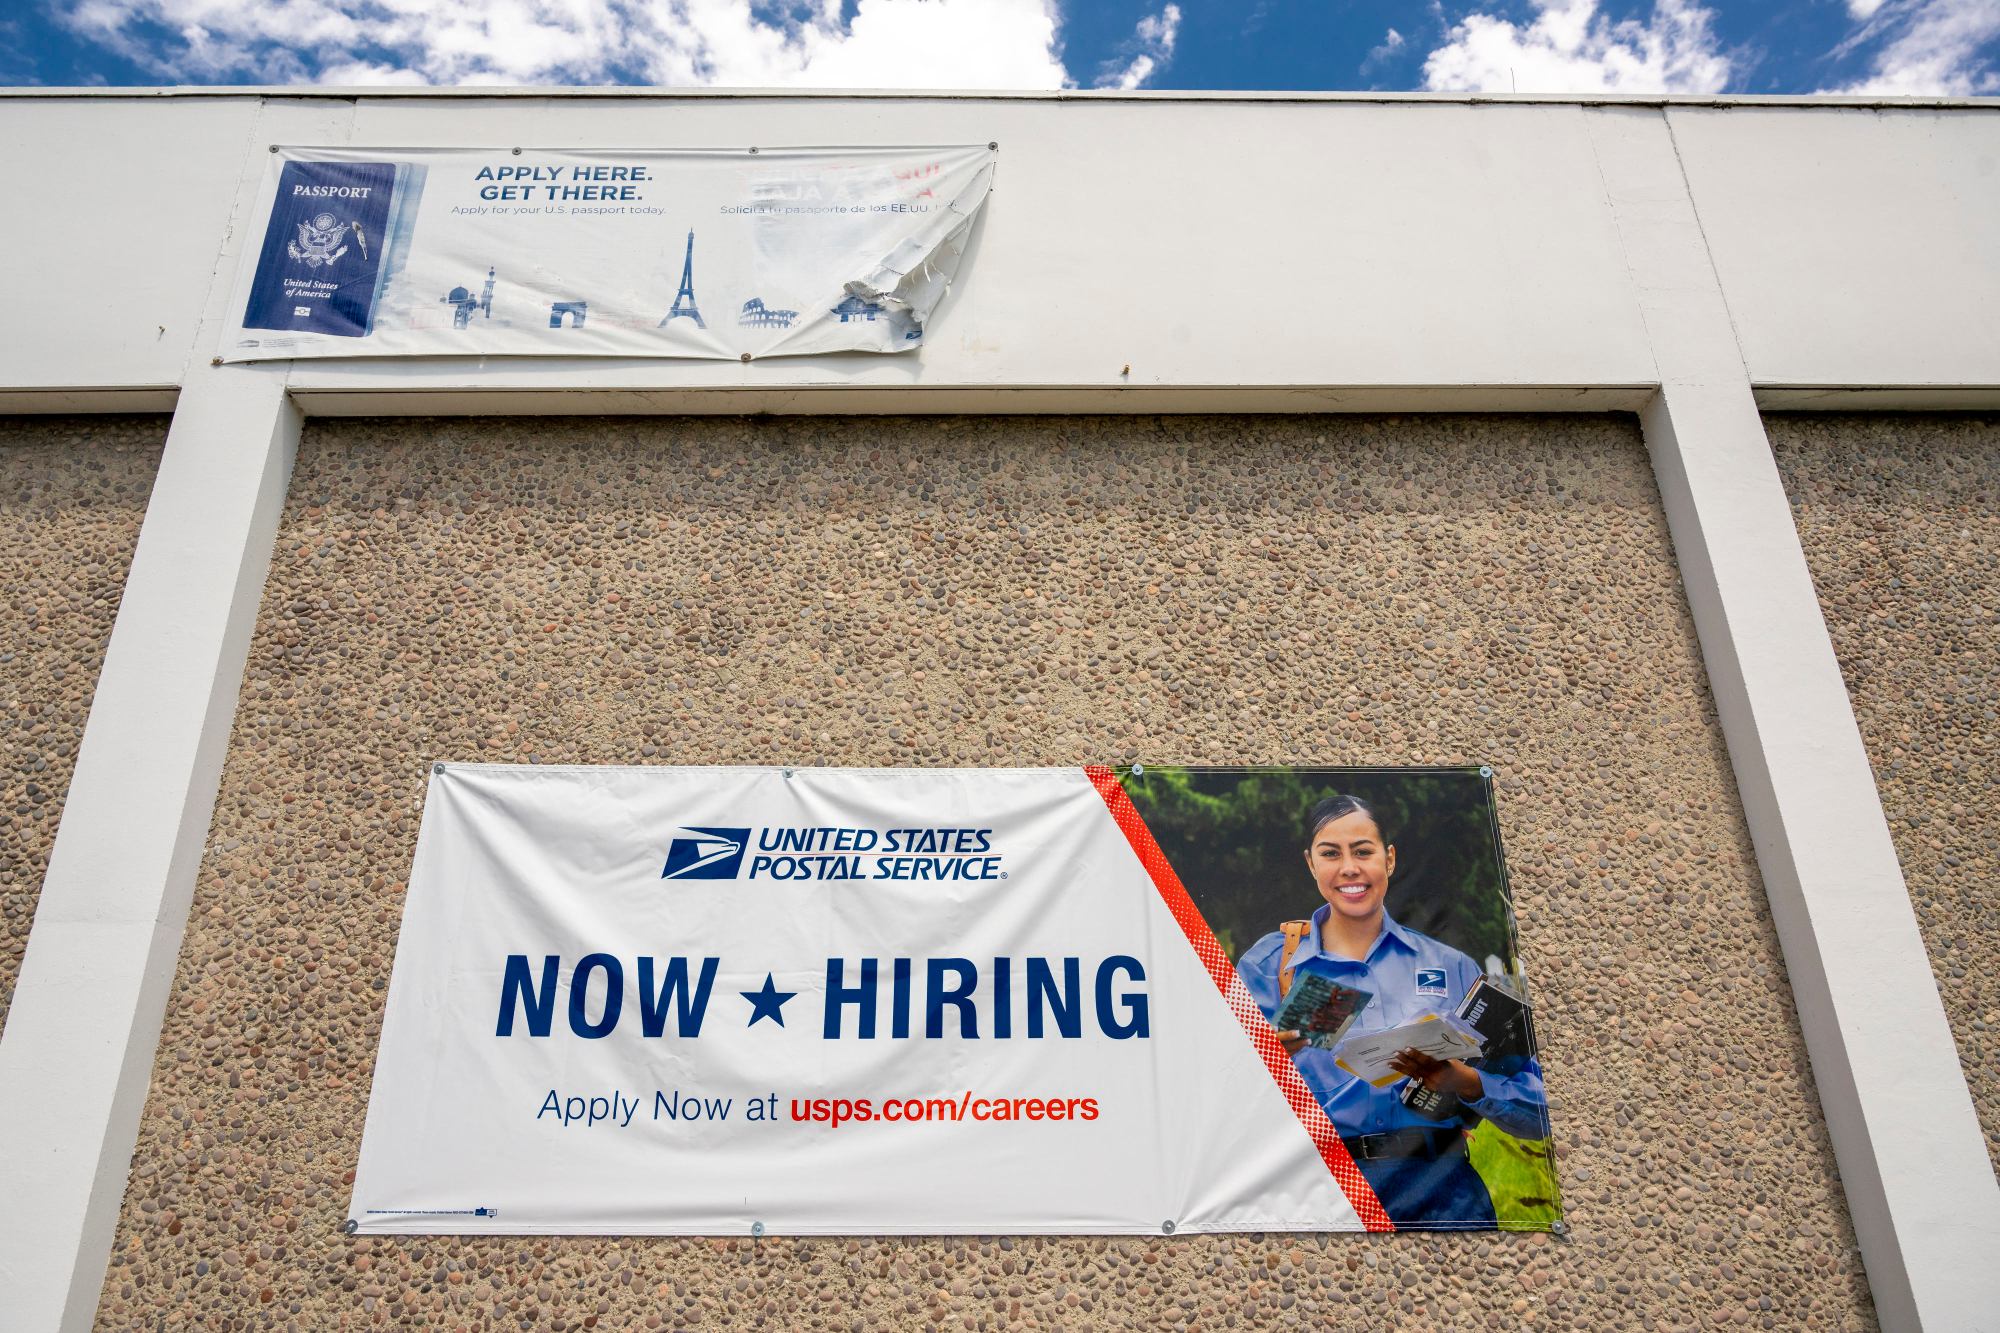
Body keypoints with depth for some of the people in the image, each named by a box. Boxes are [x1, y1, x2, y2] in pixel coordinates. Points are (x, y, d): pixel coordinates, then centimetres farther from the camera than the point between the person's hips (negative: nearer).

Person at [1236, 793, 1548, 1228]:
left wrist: (1463, 1082, -12)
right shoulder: (1268, 963, 7)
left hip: (1439, 1199, -2)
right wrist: (1272, 1057, -21)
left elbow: (1536, 1112, 7)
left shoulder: (1451, 968, 10)